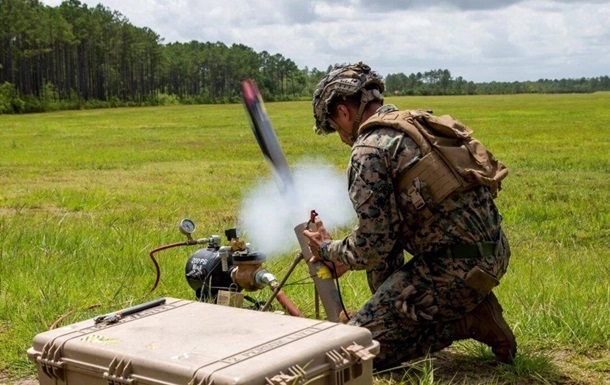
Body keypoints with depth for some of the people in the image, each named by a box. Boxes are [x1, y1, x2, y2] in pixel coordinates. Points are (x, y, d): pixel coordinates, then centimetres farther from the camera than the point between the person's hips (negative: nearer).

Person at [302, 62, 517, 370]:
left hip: (457, 267, -10)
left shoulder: (369, 148, -12)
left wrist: (327, 251, 7)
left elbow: (371, 247, -12)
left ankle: (467, 322, -3)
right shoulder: (419, 123, 16)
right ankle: (469, 306, 18)